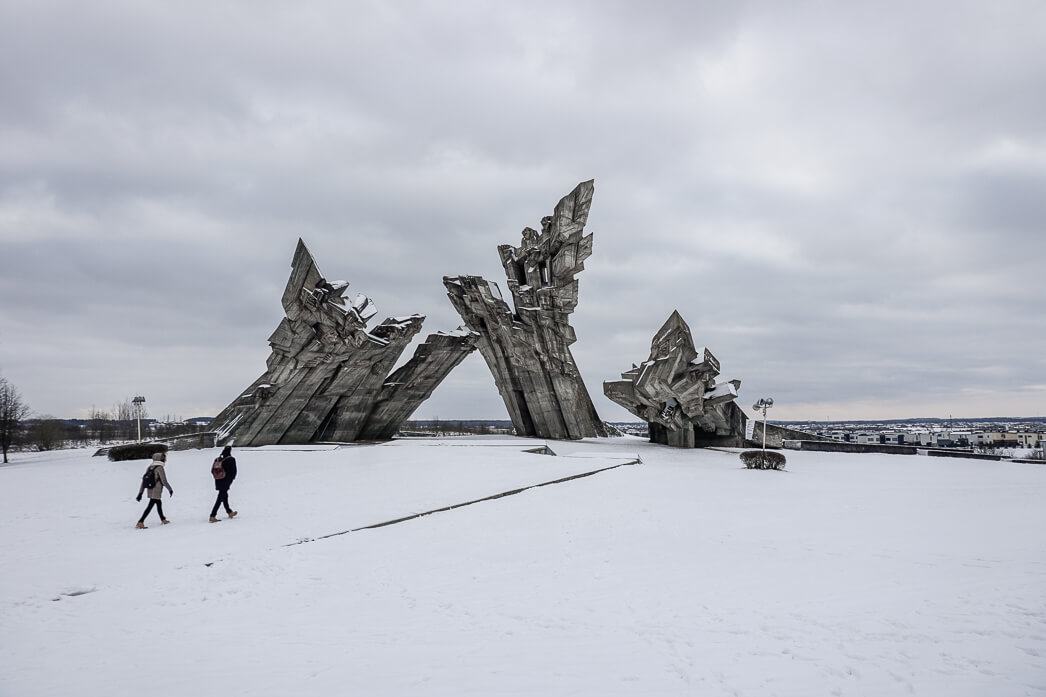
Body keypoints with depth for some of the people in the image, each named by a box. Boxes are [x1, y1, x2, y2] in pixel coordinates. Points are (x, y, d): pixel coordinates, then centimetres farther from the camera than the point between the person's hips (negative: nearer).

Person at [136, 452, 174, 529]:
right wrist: (170, 489, -1)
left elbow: (144, 481, 7)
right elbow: (164, 481, -15)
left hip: (150, 491, 8)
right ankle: (140, 523, -10)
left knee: (159, 504, 22)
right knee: (150, 507, -5)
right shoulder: (160, 468, -16)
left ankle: (163, 520, 37)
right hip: (156, 492, -8)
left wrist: (140, 493, 9)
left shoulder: (150, 467, 6)